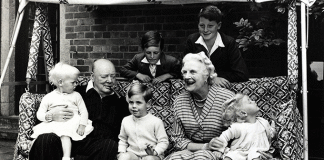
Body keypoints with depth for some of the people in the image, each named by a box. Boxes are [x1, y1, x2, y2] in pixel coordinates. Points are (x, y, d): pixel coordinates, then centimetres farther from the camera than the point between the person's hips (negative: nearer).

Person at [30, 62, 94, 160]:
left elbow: (83, 111, 8)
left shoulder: (76, 96, 13)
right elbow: (39, 113, 12)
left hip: (71, 122, -1)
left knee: (64, 134, -33)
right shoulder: (48, 97, 11)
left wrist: (82, 125, -10)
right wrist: (46, 117, -12)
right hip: (54, 124, 2)